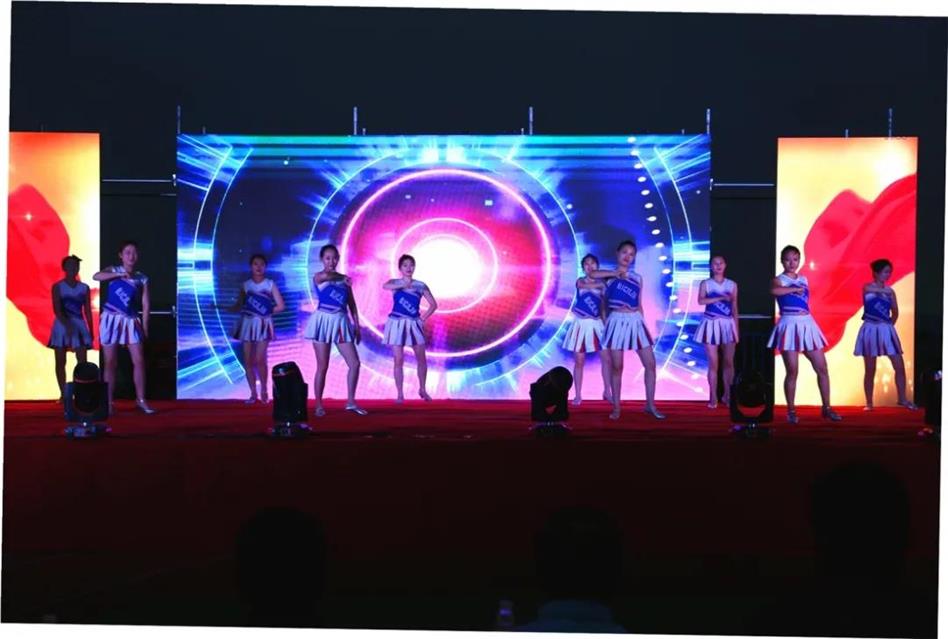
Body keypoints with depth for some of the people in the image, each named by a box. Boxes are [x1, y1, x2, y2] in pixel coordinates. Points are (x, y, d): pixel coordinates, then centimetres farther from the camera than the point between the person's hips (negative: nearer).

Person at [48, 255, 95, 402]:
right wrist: (67, 325, -26)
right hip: (62, 325, -2)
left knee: (82, 361, -7)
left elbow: (88, 311, 9)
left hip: (79, 325, 2)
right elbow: (57, 309, -12)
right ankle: (63, 394, 7)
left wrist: (91, 331, 6)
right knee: (61, 362, 1)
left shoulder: (84, 288, 7)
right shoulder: (57, 287, -1)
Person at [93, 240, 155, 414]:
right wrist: (119, 274, -21)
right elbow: (96, 277, -18)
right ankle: (109, 402, 8)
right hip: (111, 319, -2)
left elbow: (145, 304, 4)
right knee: (110, 363, 2)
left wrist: (144, 326, -2)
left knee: (139, 361, -4)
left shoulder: (142, 278, 7)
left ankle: (141, 399, 6)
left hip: (131, 321, 2)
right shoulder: (113, 271, 3)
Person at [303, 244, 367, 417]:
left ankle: (351, 402, 7)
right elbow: (326, 276, -30)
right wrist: (342, 277, -28)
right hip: (324, 321, -5)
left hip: (341, 322, 5)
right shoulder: (318, 277, -3)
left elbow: (352, 305, 13)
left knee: (355, 363, -3)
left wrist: (357, 326, 10)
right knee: (322, 366, -1)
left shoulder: (344, 279, 12)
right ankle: (319, 405, 8)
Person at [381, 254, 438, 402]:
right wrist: (403, 284, -43)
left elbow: (433, 304, 9)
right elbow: (385, 286, -27)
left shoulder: (420, 285, 3)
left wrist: (423, 318, -2)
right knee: (399, 360, -3)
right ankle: (400, 394, 3)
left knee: (421, 359, 5)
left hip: (414, 324, 2)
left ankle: (422, 389, 23)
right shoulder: (395, 282, -2)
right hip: (398, 323, -2)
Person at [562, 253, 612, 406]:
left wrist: (606, 324, 0)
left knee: (607, 359, -2)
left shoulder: (602, 285, 5)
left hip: (596, 324, 2)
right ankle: (578, 395, 9)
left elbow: (603, 307, 6)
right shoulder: (580, 281, 1)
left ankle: (607, 392, 12)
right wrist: (600, 285, -26)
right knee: (579, 361, 2)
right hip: (581, 324, -2)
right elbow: (585, 286, -24)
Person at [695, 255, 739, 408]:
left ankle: (727, 395, 12)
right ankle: (713, 397, 4)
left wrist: (737, 329, 6)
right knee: (713, 362, -1)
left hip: (728, 324, 2)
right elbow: (701, 301, -15)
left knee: (729, 362, 2)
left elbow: (734, 308, 10)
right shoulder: (705, 283, 2)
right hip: (711, 324, -2)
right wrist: (721, 298, -21)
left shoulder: (732, 285, 8)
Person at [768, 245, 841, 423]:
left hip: (807, 324, 5)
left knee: (822, 368, 2)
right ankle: (791, 411, 7)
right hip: (789, 326, -5)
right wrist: (795, 289, -18)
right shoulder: (779, 280, -4)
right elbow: (774, 291, -29)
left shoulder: (804, 279, 14)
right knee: (792, 371, -4)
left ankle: (826, 408, 11)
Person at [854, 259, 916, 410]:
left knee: (899, 366, -2)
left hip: (886, 330, 4)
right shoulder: (867, 287, -3)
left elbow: (895, 313, 17)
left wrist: (889, 325, 7)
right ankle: (869, 403, 9)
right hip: (871, 330, -4)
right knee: (870, 370, 1)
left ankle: (902, 399, 10)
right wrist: (884, 290, -23)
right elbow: (869, 289, -30)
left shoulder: (890, 291, 9)